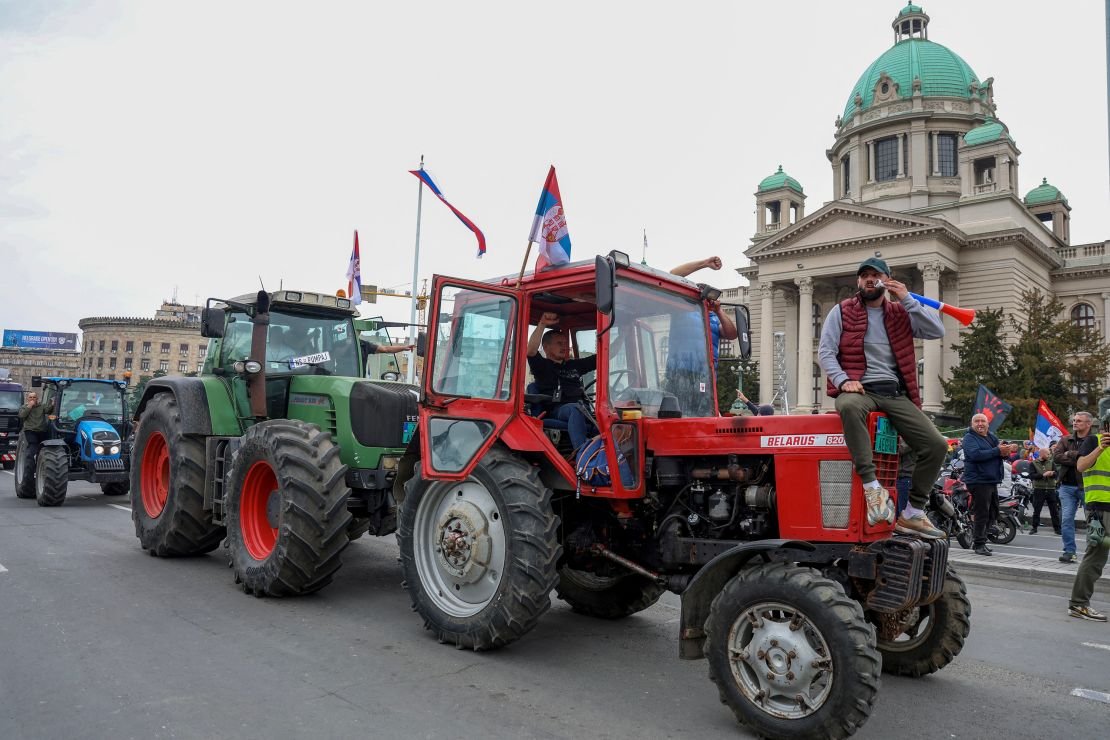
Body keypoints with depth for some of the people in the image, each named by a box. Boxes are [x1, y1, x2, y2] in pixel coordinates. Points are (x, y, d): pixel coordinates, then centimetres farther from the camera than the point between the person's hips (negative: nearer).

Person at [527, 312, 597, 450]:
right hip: (557, 411, -5)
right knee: (576, 408, -39)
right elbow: (531, 350, -7)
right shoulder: (542, 365, 14)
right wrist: (542, 324, -14)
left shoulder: (575, 365, 31)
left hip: (583, 410, 5)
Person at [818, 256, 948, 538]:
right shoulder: (842, 311, 8)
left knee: (936, 445, -11)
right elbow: (825, 351, 0)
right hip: (859, 390, -3)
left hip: (895, 393, 4)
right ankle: (873, 488, -40)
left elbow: (937, 331, 3)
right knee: (849, 406, -41)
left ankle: (912, 514, 3)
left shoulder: (900, 313, 16)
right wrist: (844, 380, -17)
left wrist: (907, 299, -1)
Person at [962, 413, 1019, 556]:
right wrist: (997, 450, -23)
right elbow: (975, 454, -23)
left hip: (992, 481, 9)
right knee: (981, 514, -8)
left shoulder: (992, 437, 17)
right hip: (979, 481, -9)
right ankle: (979, 545, -2)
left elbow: (1002, 453, 15)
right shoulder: (970, 438, -7)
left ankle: (977, 540, 25)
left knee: (992, 513, 15)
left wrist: (1006, 452, -10)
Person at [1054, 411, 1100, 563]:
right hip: (1067, 486, 3)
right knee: (1066, 519, -1)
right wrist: (1078, 459, -14)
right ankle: (1069, 552, 5)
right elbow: (1056, 456, -5)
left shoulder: (1094, 441, -2)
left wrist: (1070, 454, -16)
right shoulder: (1065, 440, 10)